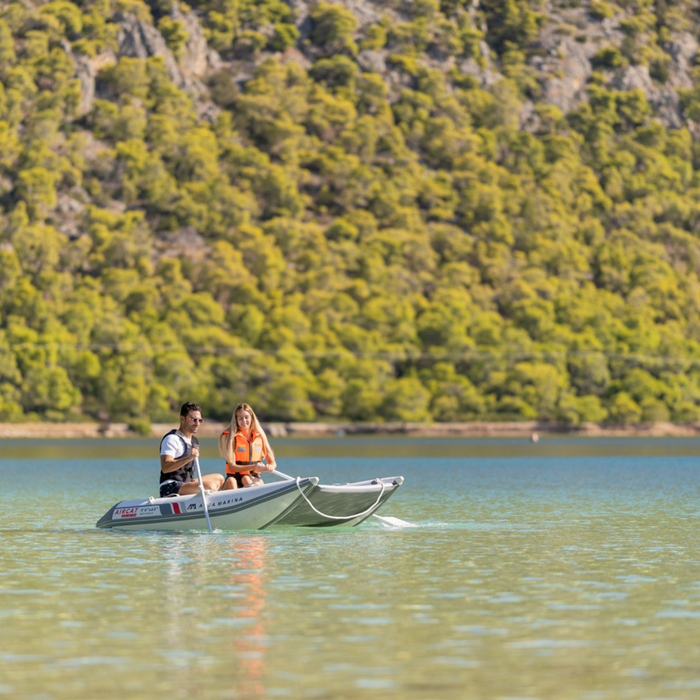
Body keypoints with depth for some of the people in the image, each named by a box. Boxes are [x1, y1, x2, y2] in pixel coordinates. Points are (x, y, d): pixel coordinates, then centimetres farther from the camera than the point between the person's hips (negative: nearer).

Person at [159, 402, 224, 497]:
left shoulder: (194, 441, 19)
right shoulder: (171, 439, -12)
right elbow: (165, 468, -25)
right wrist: (189, 458, -34)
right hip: (170, 489, -10)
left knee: (219, 479, 20)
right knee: (209, 486, -27)